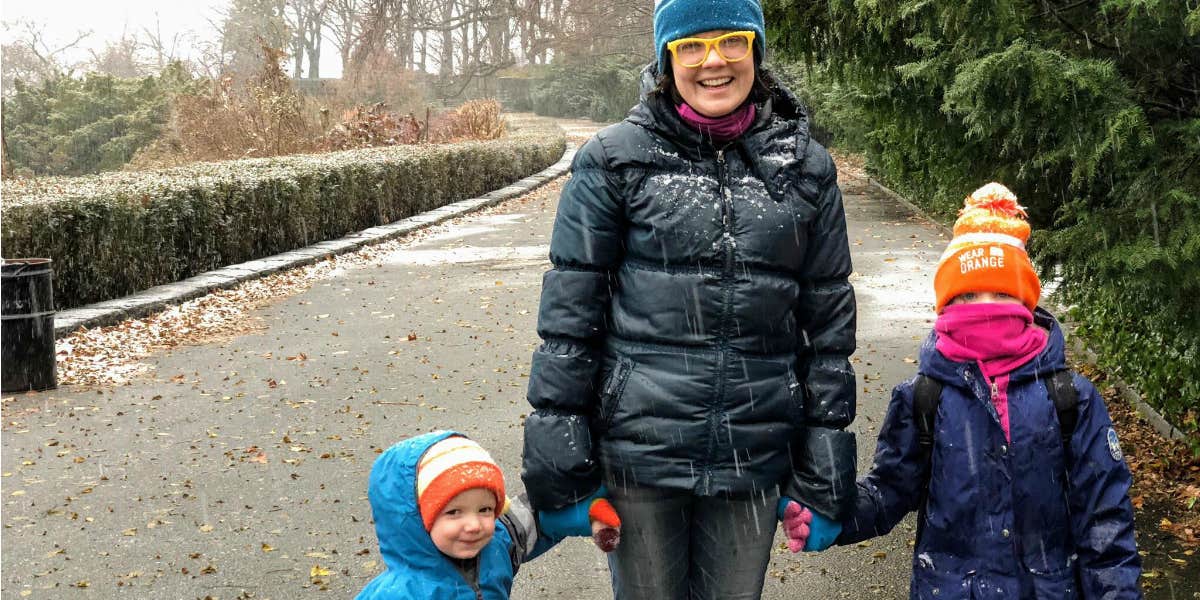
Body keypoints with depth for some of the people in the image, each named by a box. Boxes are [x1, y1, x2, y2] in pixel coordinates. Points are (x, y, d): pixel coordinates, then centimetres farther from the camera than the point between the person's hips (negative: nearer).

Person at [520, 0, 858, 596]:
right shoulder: (615, 159, -3)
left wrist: (826, 476, 4)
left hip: (754, 454, 2)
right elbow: (568, 311, -2)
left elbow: (829, 324, 6)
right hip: (638, 446, -2)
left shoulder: (804, 167, 4)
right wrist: (556, 449, -5)